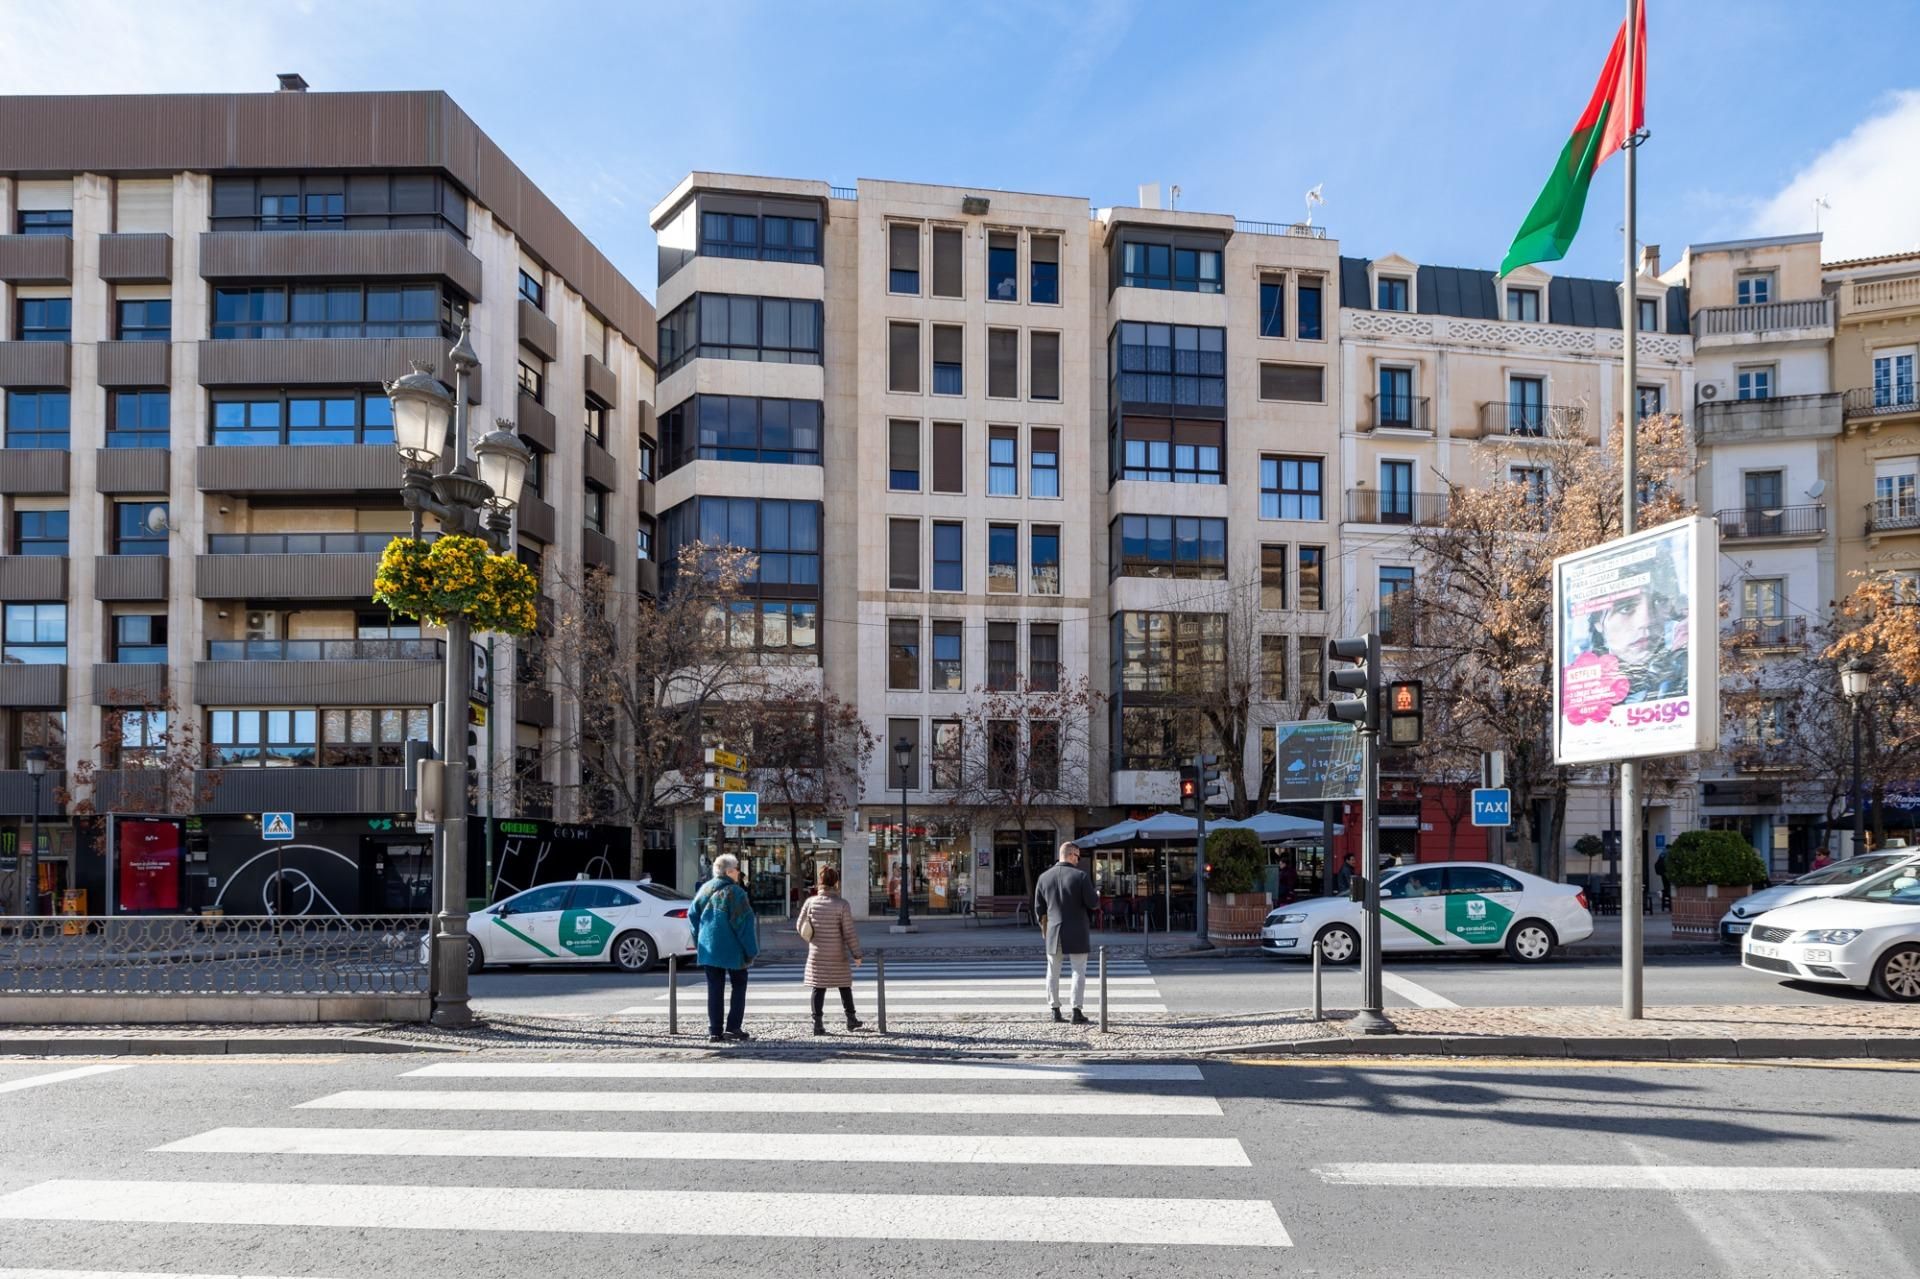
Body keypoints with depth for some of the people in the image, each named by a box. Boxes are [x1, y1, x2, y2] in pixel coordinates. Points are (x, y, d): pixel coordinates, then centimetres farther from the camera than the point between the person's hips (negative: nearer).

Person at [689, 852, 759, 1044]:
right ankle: (733, 1028, 2)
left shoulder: (705, 889, 7)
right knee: (739, 985, 9)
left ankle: (714, 1031, 5)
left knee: (715, 989, 8)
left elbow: (693, 915, 12)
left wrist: (699, 943, 17)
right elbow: (744, 922, -15)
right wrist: (751, 950, -10)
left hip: (709, 948, 5)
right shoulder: (735, 892, -13)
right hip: (733, 949, -5)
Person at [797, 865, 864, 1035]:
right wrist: (856, 954, -3)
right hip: (837, 955, -2)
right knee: (844, 987, 14)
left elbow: (800, 926, 3)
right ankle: (851, 1019, 24)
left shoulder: (811, 902, -5)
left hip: (817, 954, 2)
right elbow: (849, 932, -12)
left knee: (818, 987, 6)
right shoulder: (842, 904, -13)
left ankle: (818, 1022, 0)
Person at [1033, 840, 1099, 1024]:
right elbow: (1093, 903, -11)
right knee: (1079, 971, 4)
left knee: (1053, 972, 12)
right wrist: (1097, 896, 12)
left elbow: (1038, 909, 5)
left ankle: (1055, 1011, 15)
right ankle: (1077, 1011, 1)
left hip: (1054, 932, 3)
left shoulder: (1044, 877, 1)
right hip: (1077, 932, -3)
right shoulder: (1081, 876, -11)